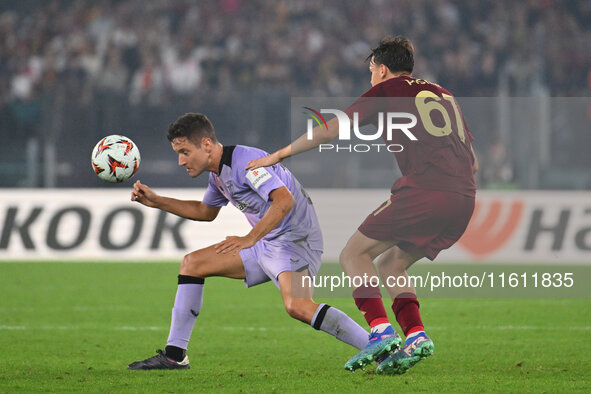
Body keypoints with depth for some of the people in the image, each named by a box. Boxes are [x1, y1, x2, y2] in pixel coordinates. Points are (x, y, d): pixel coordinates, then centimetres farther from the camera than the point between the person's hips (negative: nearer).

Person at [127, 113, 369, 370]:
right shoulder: (218, 174, 12)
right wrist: (157, 202, 22)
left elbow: (285, 200, -29)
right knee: (192, 263, 10)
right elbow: (207, 211, 31)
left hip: (295, 240, -10)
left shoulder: (245, 161, -19)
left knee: (297, 306, -34)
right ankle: (174, 356, 13)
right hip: (267, 244, 10)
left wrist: (249, 239, -32)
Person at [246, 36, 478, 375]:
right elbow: (473, 162, 27)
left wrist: (279, 155, 15)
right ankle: (415, 335, 1)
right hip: (464, 199, 7)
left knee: (354, 255, 3)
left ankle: (382, 331, -15)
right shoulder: (445, 95, 28)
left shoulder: (387, 90, 10)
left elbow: (330, 131, 7)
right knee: (391, 264, 20)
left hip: (423, 190, -7)